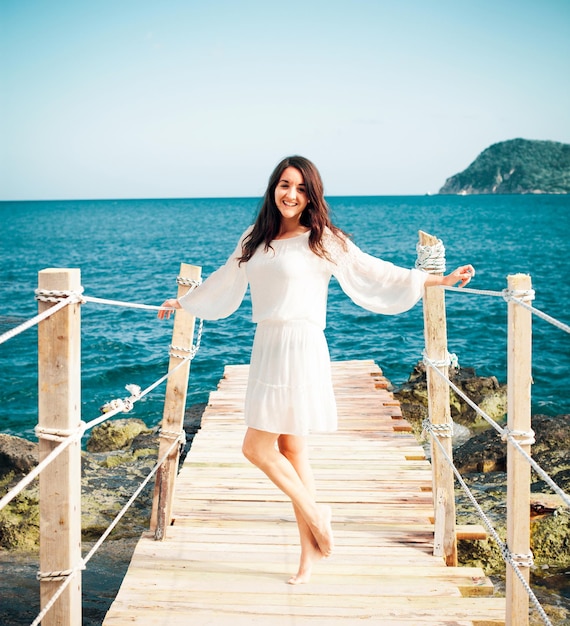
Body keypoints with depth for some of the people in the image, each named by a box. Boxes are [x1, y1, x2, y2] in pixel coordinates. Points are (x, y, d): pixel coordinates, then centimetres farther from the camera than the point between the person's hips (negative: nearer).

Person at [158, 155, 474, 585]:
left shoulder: (323, 240, -4)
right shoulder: (256, 239, 14)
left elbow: (376, 273, -2)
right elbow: (224, 280, 29)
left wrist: (443, 280, -7)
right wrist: (183, 302, 41)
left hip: (300, 348, -6)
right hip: (267, 347, 6)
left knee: (257, 447, -9)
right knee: (290, 448, 8)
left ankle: (313, 514, 13)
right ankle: (309, 553, 16)